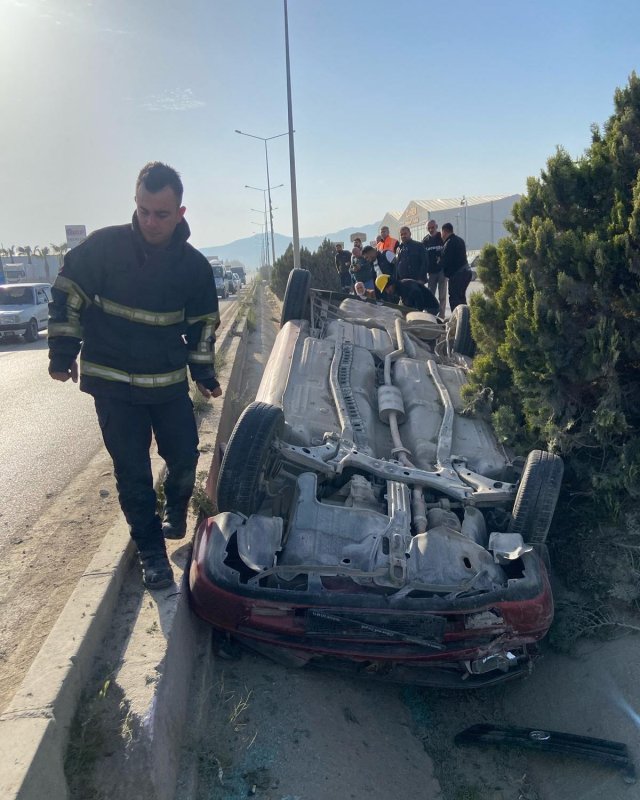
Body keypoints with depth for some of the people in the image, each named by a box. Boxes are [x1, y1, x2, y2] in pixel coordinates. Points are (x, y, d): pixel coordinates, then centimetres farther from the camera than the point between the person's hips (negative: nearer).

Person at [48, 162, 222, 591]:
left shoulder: (193, 264, -3)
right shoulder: (104, 246, -11)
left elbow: (202, 324, 8)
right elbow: (68, 297, -2)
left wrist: (204, 373, 8)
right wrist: (63, 354, -2)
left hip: (170, 382, 2)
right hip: (113, 383, -2)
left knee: (185, 457, 10)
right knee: (133, 472, 2)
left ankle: (175, 516, 41)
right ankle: (152, 551, 17)